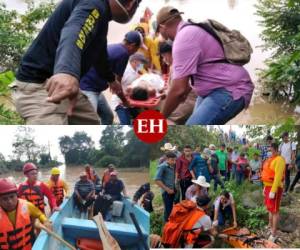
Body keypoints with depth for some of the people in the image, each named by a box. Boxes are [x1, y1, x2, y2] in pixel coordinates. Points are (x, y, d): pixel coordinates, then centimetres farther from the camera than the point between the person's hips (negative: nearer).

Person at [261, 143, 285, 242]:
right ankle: (270, 227, 33)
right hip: (268, 187, 9)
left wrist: (273, 191, -24)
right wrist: (265, 187, 21)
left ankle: (274, 234, 1)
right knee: (270, 209, 19)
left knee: (274, 210, -4)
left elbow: (278, 176, -22)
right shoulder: (270, 159, 13)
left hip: (274, 188, -9)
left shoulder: (279, 160, -17)